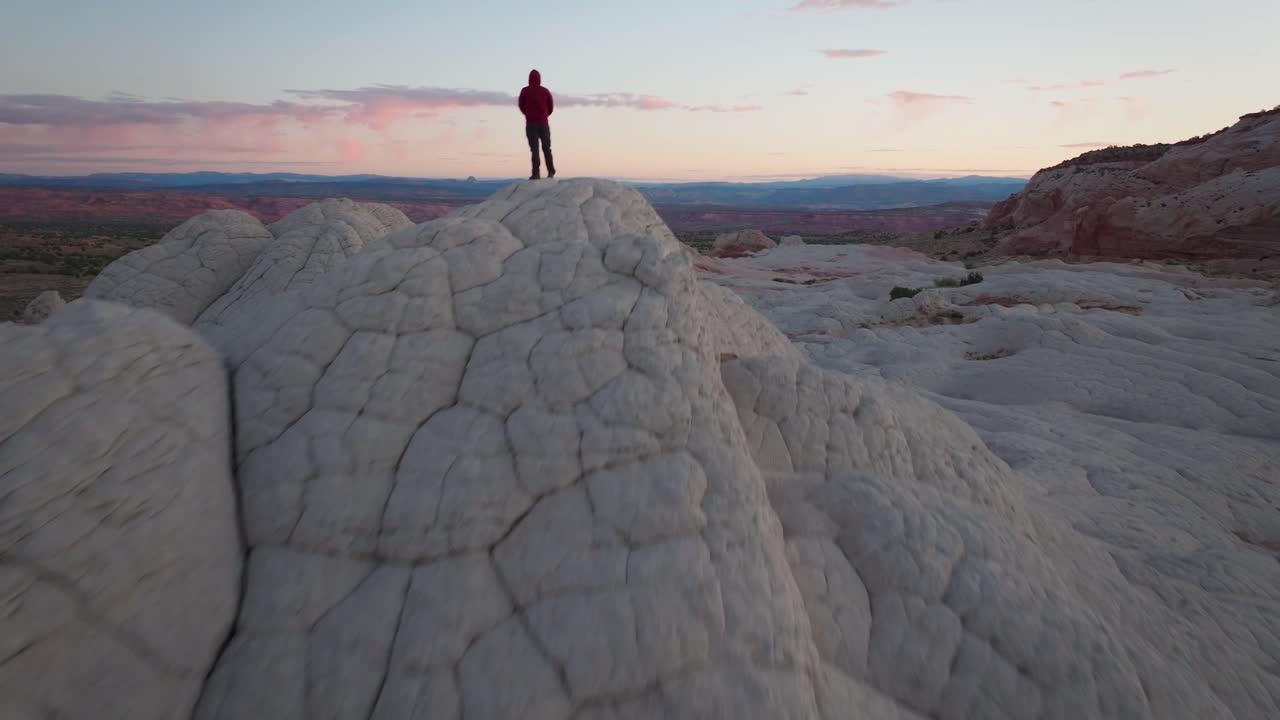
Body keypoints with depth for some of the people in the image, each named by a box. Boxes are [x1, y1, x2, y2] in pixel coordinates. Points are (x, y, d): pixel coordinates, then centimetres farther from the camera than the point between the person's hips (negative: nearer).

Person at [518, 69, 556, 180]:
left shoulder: (525, 91, -3)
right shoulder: (545, 91, 1)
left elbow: (521, 106, 5)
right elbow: (551, 107, 7)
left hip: (530, 123, -2)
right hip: (544, 122, 2)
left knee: (534, 148, -2)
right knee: (546, 147, 12)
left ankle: (536, 173, -9)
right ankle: (551, 171, 12)